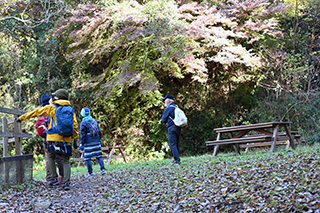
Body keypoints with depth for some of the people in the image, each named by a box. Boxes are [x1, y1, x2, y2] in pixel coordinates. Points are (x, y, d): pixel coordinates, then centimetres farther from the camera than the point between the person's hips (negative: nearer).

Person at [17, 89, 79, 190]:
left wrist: (21, 118, 16)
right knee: (66, 161, 7)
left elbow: (36, 112, 8)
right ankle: (66, 182, -4)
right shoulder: (70, 110, 11)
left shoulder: (52, 107, 3)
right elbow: (75, 125, 9)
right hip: (67, 139, 3)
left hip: (54, 138, -2)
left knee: (51, 157, 15)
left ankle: (54, 179, 6)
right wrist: (75, 140, 14)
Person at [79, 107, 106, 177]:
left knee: (87, 158, 2)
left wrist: (82, 144, -6)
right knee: (99, 156, 10)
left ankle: (91, 173, 2)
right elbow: (99, 131, 12)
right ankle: (103, 169, 0)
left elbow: (83, 134, -10)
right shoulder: (94, 121, 9)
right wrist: (99, 140, 20)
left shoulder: (83, 123, -7)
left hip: (88, 143, -5)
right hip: (96, 142, 5)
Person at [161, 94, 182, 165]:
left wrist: (167, 122, 13)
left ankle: (177, 160, -12)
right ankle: (177, 158, 18)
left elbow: (163, 120, -6)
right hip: (178, 127, 8)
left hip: (172, 128, -8)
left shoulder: (168, 108, -10)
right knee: (176, 144, 14)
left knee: (173, 144, -7)